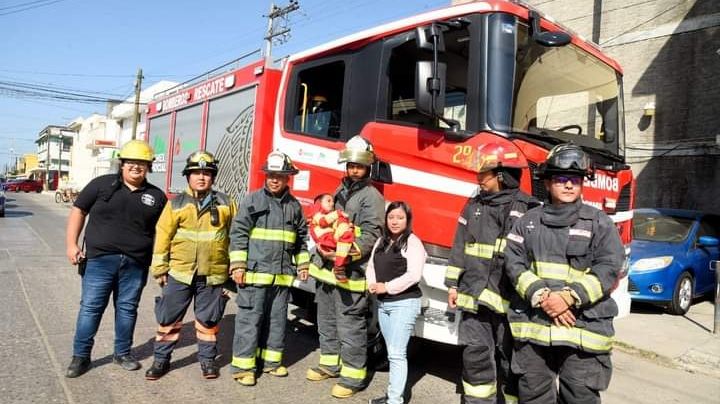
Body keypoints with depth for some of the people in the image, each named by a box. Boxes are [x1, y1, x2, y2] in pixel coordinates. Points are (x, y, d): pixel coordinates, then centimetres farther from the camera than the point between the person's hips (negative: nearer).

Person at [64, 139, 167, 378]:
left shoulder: (156, 196, 5)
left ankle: (122, 353, 27)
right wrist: (71, 244, -2)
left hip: (135, 264, 2)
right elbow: (78, 211, 5)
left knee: (127, 309, 11)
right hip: (100, 259, -1)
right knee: (90, 307, 4)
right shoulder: (102, 184, 0)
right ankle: (80, 356, 19)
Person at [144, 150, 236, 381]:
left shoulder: (225, 203, 3)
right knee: (168, 318, 9)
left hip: (213, 274, 0)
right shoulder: (176, 204, 1)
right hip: (179, 272, 0)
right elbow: (163, 237, 1)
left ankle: (207, 359, 27)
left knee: (208, 320, 12)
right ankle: (161, 359, 25)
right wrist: (159, 269, 0)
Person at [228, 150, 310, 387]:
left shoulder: (294, 205, 11)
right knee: (250, 319, 1)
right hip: (255, 272, -5)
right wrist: (237, 265, -11)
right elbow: (238, 233, -6)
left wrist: (303, 264, 16)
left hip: (282, 275, 5)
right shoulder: (252, 200, -3)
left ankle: (271, 360, 27)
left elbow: (301, 237, 19)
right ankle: (243, 365, 12)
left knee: (277, 319, 13)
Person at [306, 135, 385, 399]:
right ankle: (331, 363, 35)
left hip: (350, 272, -8)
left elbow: (370, 235, -17)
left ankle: (353, 375, 10)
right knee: (326, 321, 19)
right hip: (326, 267, 8)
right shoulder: (340, 191, 16)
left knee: (350, 326, -2)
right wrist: (322, 245, 2)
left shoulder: (372, 197, -8)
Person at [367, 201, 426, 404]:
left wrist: (387, 287, -17)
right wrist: (372, 284, -4)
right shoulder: (381, 241, 12)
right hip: (382, 304, 8)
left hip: (404, 303, -7)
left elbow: (413, 274, -19)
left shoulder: (412, 242, -10)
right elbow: (371, 266, 16)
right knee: (392, 352, 16)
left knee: (397, 353, -7)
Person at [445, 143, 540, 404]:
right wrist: (453, 285, 11)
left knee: (510, 362, 7)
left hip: (510, 299, -4)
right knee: (475, 356, 12)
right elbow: (460, 248, 13)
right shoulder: (474, 206, 10)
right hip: (475, 296, 4)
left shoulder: (528, 209, -4)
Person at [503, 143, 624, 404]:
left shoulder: (599, 223, 4)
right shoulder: (528, 221, 9)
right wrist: (541, 297, -13)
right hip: (533, 326, 2)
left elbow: (609, 268, -5)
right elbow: (514, 263, 1)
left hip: (582, 327, -2)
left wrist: (570, 297, -16)